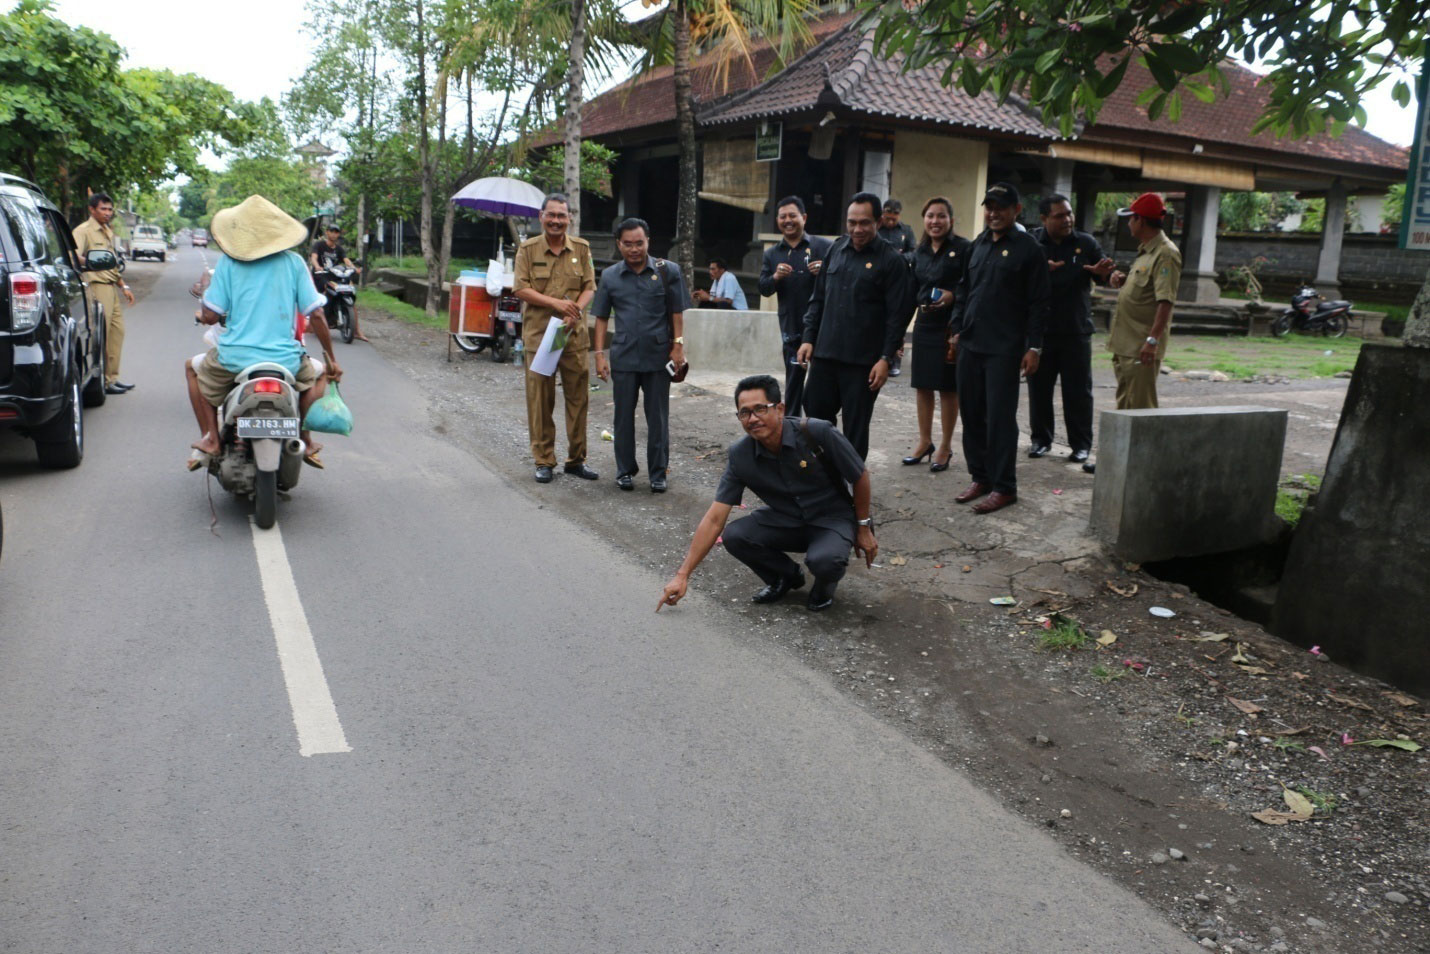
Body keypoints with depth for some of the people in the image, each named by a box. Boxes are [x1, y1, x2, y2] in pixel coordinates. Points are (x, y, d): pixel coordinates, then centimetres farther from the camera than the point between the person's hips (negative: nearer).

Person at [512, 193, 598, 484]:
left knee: (578, 397, 4)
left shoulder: (581, 248, 9)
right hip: (538, 334, -2)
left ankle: (576, 459, 16)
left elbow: (589, 286, 7)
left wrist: (575, 311, -13)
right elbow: (520, 288, -3)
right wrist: (555, 303, -14)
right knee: (540, 400, 1)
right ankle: (543, 461, 11)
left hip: (575, 335, 2)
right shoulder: (528, 249, 3)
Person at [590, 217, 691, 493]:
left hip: (658, 356, -1)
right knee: (624, 416, 8)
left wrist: (678, 346, -4)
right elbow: (601, 318, 8)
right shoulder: (610, 276, 6)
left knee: (658, 418, 5)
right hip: (623, 357, 2)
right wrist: (600, 354, 2)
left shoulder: (667, 271, 1)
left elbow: (676, 313, 3)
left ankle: (658, 473, 14)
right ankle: (625, 471, 21)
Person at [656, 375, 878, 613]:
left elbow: (860, 476, -10)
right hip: (786, 520, 4)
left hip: (833, 518, -3)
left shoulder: (817, 433, -26)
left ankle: (824, 585, 6)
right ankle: (786, 576, 9)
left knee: (823, 560, -35)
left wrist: (863, 527, -1)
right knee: (733, 536, -21)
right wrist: (682, 575, -19)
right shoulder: (740, 456, -16)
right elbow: (714, 519, -15)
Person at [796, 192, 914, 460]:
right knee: (816, 414, 9)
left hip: (863, 360, -5)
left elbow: (898, 315, -8)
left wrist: (886, 359, -12)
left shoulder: (891, 260, -5)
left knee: (855, 428, 4)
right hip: (825, 353, 5)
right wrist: (808, 338, 8)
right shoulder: (836, 249, 10)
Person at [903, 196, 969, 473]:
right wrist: (921, 302, 1)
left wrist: (953, 296, -22)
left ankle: (946, 446, 14)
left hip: (951, 326, -5)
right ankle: (924, 441, 25)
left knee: (948, 387, 2)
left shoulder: (963, 248, -8)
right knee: (922, 385, 11)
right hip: (924, 324, 5)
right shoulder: (919, 252, 9)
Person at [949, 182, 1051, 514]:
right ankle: (979, 477, 21)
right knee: (972, 414, 9)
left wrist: (1034, 347, -10)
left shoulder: (1028, 248, -3)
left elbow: (1038, 303, -6)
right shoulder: (978, 245, 14)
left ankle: (1004, 487, 4)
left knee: (1000, 418, -4)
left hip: (1004, 349, -6)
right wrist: (957, 331, 12)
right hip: (970, 345, 6)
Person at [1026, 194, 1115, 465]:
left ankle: (1081, 444, 11)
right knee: (1039, 387, 7)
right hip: (1039, 329, 0)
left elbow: (1106, 278, 11)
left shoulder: (1086, 243, 6)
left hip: (1076, 331, 0)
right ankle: (1041, 438, 21)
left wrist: (1103, 273, -13)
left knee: (1078, 390, 2)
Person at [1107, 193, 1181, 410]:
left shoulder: (1166, 254, -13)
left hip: (1142, 349, -10)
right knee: (1124, 406, 16)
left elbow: (1165, 301, -22)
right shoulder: (1145, 251, 18)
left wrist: (1153, 339, -28)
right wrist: (1124, 281, 7)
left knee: (1141, 409, -7)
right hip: (1125, 345, 10)